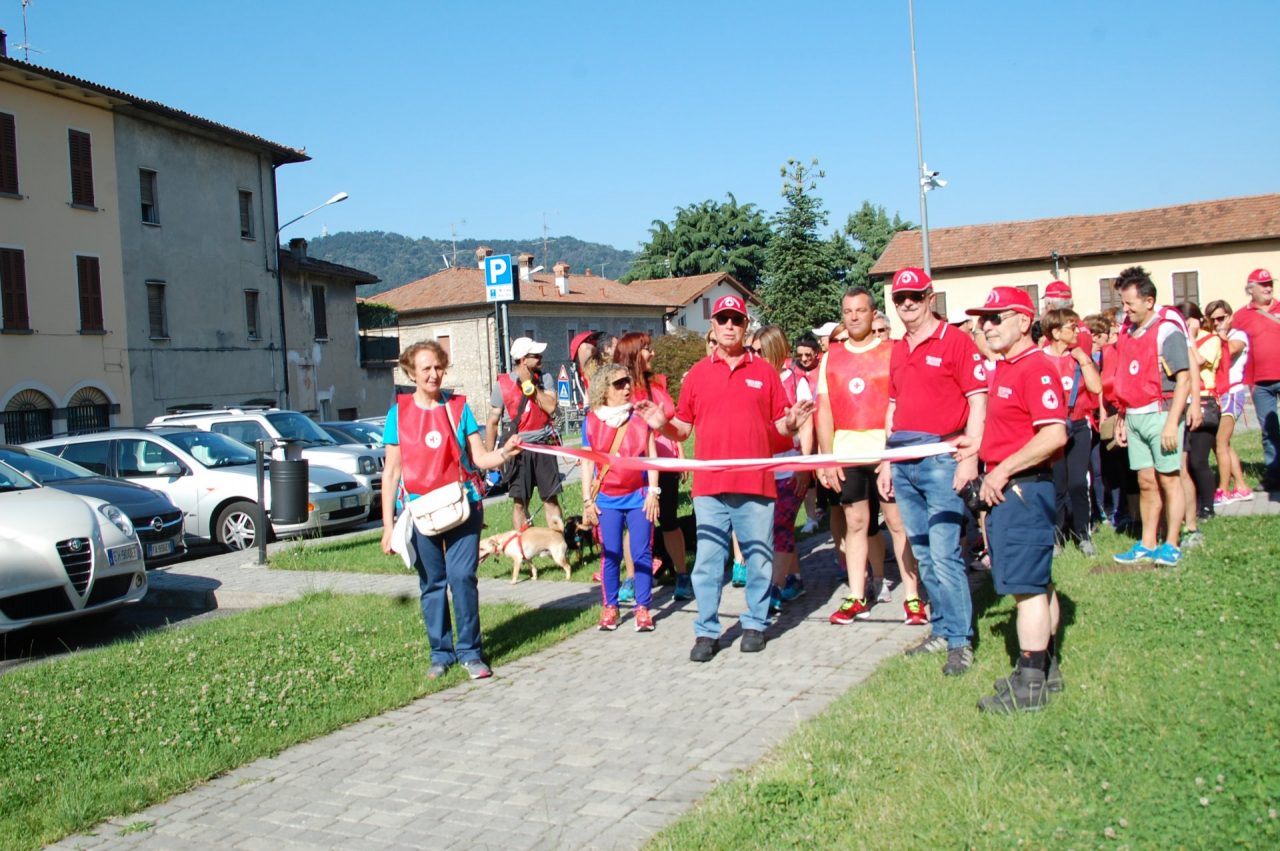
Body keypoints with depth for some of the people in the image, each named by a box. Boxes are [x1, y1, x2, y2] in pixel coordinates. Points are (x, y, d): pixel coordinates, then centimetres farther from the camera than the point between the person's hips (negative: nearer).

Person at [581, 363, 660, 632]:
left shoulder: (640, 416, 3)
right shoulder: (592, 421, 2)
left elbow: (651, 456, 5)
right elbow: (588, 462, 5)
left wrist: (653, 491, -1)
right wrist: (587, 500, 1)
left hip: (639, 496, 0)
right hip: (607, 499, 0)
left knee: (642, 554, 0)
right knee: (610, 555, 3)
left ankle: (643, 607, 7)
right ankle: (610, 607, 15)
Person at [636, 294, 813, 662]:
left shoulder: (764, 371, 8)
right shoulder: (698, 373, 9)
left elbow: (779, 424, 8)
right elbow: (682, 428, 10)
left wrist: (792, 421, -14)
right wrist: (662, 424, -10)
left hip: (755, 483, 0)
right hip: (709, 486, 0)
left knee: (758, 559, 7)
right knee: (707, 561, 3)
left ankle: (755, 624, 22)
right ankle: (706, 632, 11)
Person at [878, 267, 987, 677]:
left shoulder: (954, 341, -4)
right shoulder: (897, 350, 16)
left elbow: (977, 401, -8)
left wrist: (969, 457, -16)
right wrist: (887, 462, 18)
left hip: (942, 458, -7)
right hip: (905, 461, 7)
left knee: (943, 554, -9)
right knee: (922, 553, 11)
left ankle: (961, 641, 0)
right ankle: (942, 629, 22)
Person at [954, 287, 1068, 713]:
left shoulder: (1036, 368, -16)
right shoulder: (1004, 367, 14)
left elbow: (1054, 435, -24)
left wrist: (1003, 470, -21)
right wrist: (980, 442, 13)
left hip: (1023, 488, -10)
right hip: (1006, 488, 10)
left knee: (1026, 585, -5)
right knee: (1037, 582, 17)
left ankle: (1031, 684, 3)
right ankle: (1044, 667, 28)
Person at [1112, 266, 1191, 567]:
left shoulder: (1167, 331, -9)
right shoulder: (1126, 333, 11)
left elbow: (1183, 381, -13)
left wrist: (1172, 422, -19)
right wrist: (1121, 419, 12)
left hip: (1159, 413, -6)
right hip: (1133, 416, 6)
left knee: (1168, 479, 1)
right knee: (1146, 482, 11)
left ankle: (1171, 545, 9)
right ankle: (1147, 544, 18)